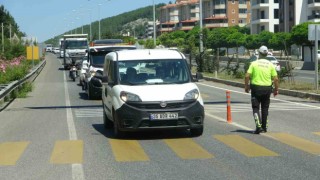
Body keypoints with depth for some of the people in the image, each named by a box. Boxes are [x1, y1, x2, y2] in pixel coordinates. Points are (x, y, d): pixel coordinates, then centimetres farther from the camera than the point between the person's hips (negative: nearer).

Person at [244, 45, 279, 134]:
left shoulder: (254, 63, -4)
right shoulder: (270, 65, 2)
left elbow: (247, 76, -10)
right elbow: (275, 78, -2)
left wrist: (246, 86, 3)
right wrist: (276, 89, 10)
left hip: (256, 88, -2)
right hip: (267, 88, 2)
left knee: (256, 108, 2)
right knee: (265, 108, 15)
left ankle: (258, 126, -16)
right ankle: (264, 127, 20)